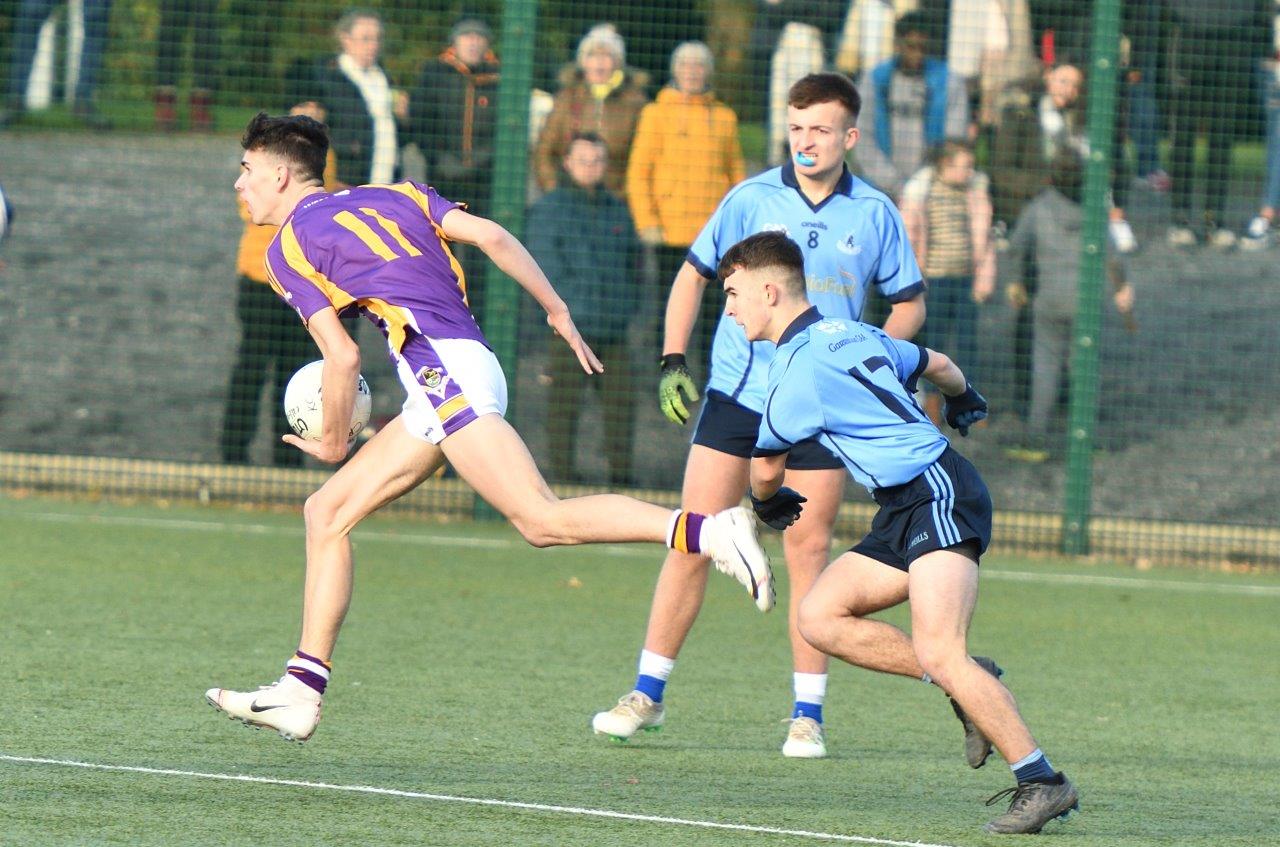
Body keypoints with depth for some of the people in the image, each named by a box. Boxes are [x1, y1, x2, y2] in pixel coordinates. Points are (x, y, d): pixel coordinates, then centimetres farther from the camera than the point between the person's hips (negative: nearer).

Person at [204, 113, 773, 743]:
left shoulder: (288, 249, 3)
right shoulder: (391, 195, 23)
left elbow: (342, 356, -5)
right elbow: (490, 236, 11)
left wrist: (333, 444, 9)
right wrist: (557, 311, 16)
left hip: (442, 367, -9)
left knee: (544, 521, -19)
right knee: (326, 513, 11)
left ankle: (709, 530, -31)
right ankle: (300, 693, 8)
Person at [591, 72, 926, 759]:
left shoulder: (875, 215, 1)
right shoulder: (751, 199, 0)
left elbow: (910, 304, 11)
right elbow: (693, 275, 10)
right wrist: (672, 360, 1)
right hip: (735, 393, 0)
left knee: (807, 555, 0)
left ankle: (807, 715, 7)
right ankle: (648, 694, 8)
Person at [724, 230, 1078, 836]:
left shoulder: (799, 367, -10)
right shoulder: (850, 333, 17)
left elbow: (765, 471, 3)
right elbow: (936, 365, 35)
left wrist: (768, 503, 28)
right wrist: (963, 399, 59)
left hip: (940, 496, -10)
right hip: (905, 512, 10)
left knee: (937, 652, -22)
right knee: (819, 616, 1)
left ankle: (1042, 782, -20)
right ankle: (971, 686, 4)